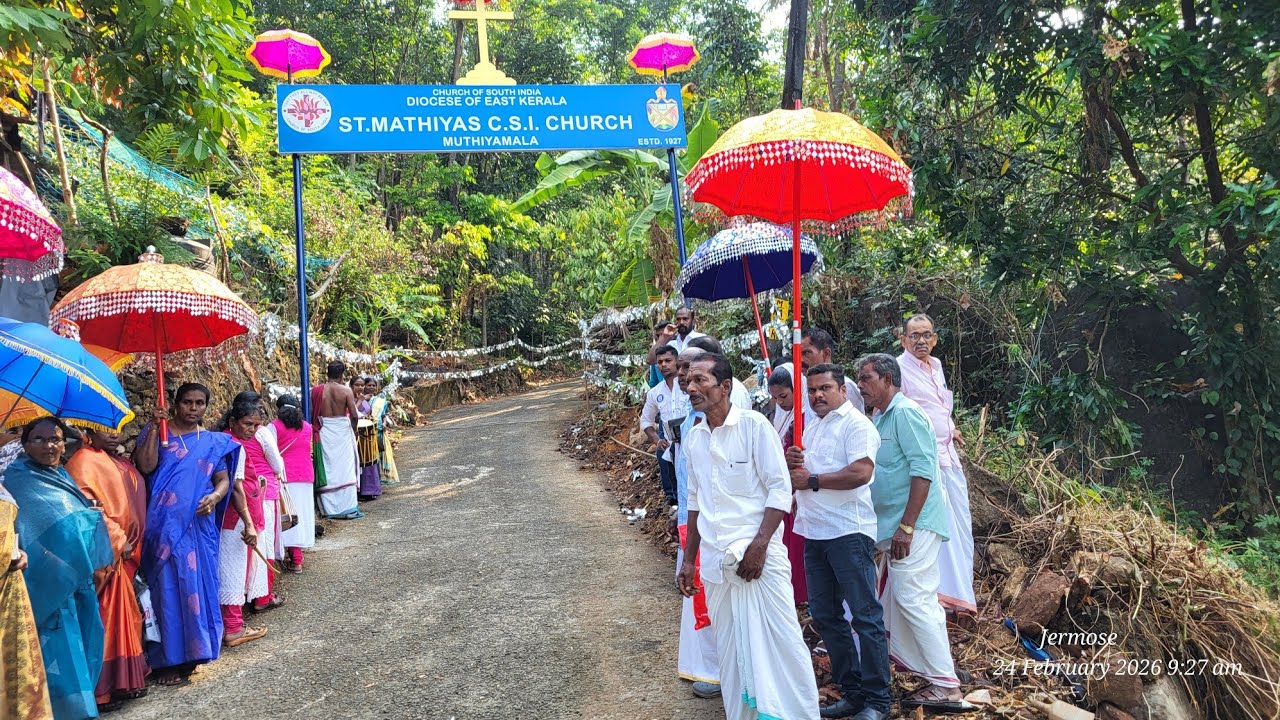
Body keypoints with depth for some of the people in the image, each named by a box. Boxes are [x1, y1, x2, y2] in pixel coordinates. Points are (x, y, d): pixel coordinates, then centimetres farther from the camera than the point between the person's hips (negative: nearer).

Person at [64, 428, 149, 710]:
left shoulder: (119, 463, 15)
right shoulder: (84, 461, -11)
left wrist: (131, 544, 4)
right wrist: (118, 540, -16)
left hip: (123, 554, 8)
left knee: (122, 616, 14)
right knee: (103, 619, -3)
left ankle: (124, 679, 23)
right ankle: (101, 688, 4)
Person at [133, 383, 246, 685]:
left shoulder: (214, 442, 13)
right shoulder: (158, 431, 6)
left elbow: (224, 480, 9)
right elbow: (145, 466, -9)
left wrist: (215, 497, -12)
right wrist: (154, 427, -13)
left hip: (199, 526, 2)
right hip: (165, 524, -2)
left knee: (196, 585, 4)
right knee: (167, 587, -2)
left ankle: (190, 651, 18)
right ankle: (168, 659, 5)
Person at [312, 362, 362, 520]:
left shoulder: (316, 391, -2)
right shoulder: (346, 391, -9)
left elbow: (311, 414, -3)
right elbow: (354, 415, -10)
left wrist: (317, 426, 12)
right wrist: (353, 430, 8)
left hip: (324, 431, 2)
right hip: (342, 430, -2)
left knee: (327, 469, 10)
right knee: (345, 468, 5)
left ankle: (329, 509, 14)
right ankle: (348, 509, 6)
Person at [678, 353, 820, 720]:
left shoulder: (754, 425, -8)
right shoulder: (694, 438, 9)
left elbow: (780, 488, -9)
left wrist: (759, 545, -17)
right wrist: (688, 559, 18)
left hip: (758, 553, -5)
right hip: (715, 559, 5)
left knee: (780, 641, -3)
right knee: (730, 649, 12)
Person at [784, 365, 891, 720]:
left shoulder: (856, 424, -8)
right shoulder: (811, 426, 17)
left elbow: (861, 473, -22)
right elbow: (799, 475, 22)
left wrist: (812, 481, -14)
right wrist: (790, 461, -1)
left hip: (848, 532, -9)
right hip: (814, 532, 9)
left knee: (865, 616, -2)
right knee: (824, 616, 13)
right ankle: (852, 691, 24)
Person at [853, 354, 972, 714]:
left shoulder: (905, 413, -13)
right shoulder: (879, 417, 15)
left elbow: (922, 470, -20)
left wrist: (906, 527, -23)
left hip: (913, 525, -10)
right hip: (893, 525, 10)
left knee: (913, 598, -9)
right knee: (899, 599, 13)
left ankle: (947, 687, 0)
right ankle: (929, 671, 25)